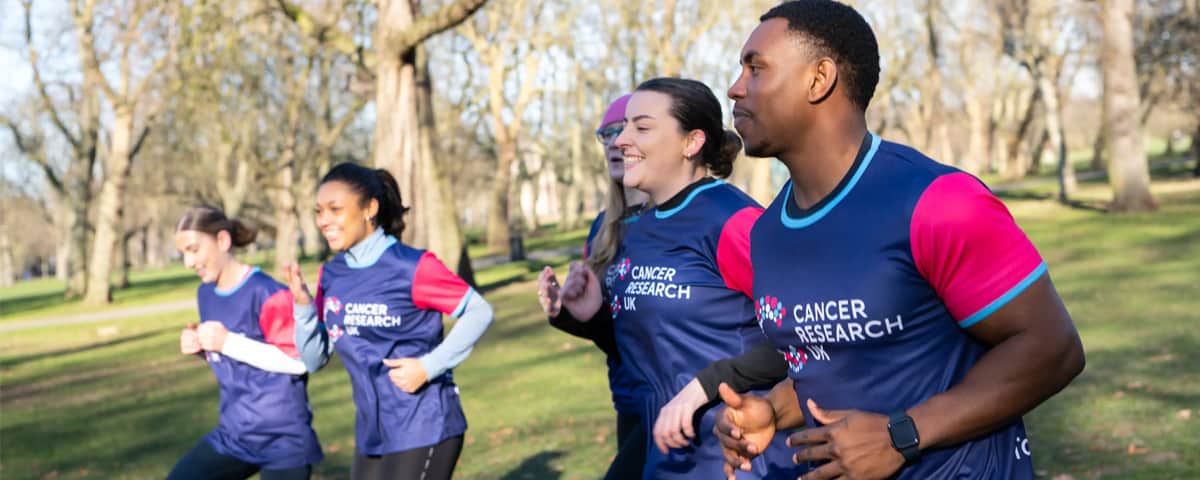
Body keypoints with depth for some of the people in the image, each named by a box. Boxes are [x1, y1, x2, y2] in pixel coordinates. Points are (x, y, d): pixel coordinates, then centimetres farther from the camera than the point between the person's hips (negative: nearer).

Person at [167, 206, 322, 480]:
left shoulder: (265, 292, -17)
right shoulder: (205, 295, 8)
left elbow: (299, 360, -20)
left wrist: (229, 342, -22)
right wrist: (202, 348, -3)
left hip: (282, 436, -8)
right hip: (233, 433, 8)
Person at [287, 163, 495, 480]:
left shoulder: (413, 267, -14)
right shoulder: (331, 276, 4)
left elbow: (479, 312, -9)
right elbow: (314, 359, 7)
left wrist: (429, 366, -18)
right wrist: (303, 306, -10)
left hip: (422, 430, -7)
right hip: (372, 432, 7)